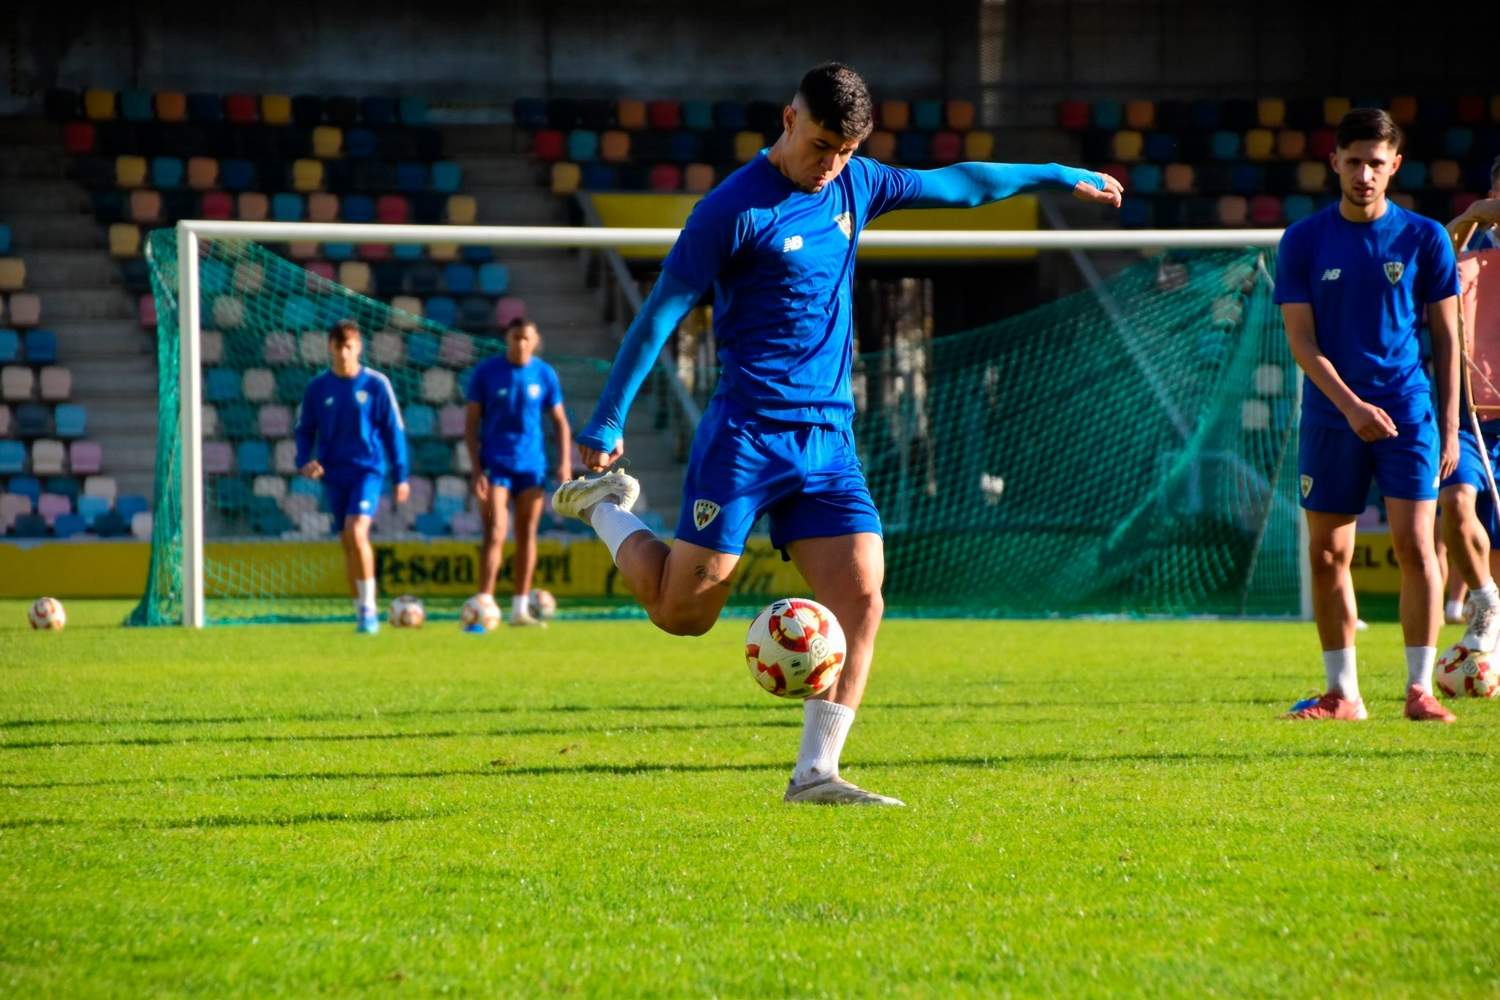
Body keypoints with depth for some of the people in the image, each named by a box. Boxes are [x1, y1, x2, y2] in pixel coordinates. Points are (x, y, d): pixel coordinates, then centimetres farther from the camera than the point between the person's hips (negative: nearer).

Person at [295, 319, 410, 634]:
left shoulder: (375, 384, -3)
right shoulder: (318, 387, 3)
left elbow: (394, 430, 2)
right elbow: (305, 429, 11)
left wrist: (400, 475, 1)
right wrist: (304, 460, -8)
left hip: (367, 469, -3)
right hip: (333, 474, 3)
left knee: (357, 532, -21)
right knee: (347, 542, 7)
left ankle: (369, 606, -14)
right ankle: (361, 611, 18)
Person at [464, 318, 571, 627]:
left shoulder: (545, 375, 3)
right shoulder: (486, 372, -4)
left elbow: (560, 422, 9)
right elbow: (471, 422, -2)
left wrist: (565, 463, -1)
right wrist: (476, 470, -9)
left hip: (531, 466, 3)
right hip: (495, 465, -3)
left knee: (527, 535, 5)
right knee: (495, 535, -11)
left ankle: (520, 609, 11)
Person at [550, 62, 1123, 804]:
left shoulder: (855, 186, 11)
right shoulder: (735, 209, -10)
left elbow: (955, 185, 25)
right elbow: (660, 313, -9)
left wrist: (1061, 177, 32)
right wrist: (606, 422, -10)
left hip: (829, 439, 6)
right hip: (747, 434, -6)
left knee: (861, 599, -10)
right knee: (683, 611, -5)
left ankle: (814, 773, -8)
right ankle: (605, 506, 23)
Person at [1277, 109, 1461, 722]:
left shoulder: (1424, 238, 3)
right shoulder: (1304, 242, 3)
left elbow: (1447, 337, 7)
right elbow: (1302, 341, -1)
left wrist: (1449, 426, 2)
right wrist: (1351, 406, -15)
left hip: (1408, 412, -1)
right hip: (1331, 417, 1)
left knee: (1415, 545, -10)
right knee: (1327, 555, 3)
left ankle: (1419, 689, -4)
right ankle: (1342, 693, 12)